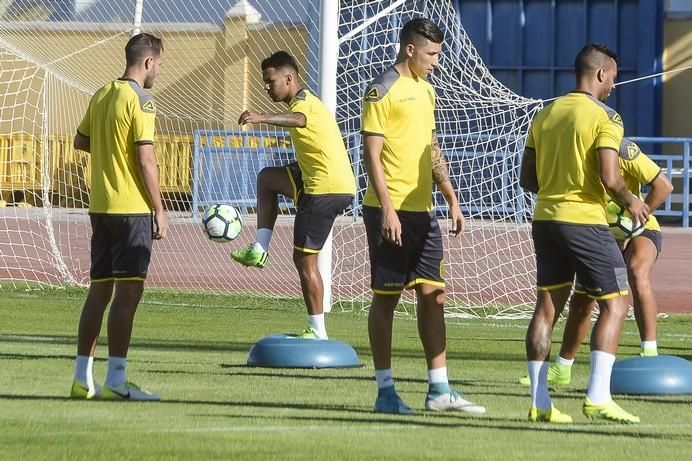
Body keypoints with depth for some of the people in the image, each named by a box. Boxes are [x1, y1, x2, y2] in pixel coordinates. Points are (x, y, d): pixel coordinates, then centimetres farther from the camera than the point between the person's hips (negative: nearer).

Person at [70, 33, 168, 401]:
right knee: (128, 293, -7)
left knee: (99, 291, 11)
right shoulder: (140, 101, -12)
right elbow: (146, 160, -15)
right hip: (132, 208, -8)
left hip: (100, 207, 8)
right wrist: (159, 210, -11)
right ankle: (116, 381, -10)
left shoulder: (101, 96, 12)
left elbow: (80, 142, 24)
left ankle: (83, 378, 11)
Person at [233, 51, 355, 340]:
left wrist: (263, 119, -60)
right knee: (266, 178, 24)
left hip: (326, 190, -10)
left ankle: (317, 332, -1)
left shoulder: (304, 103, -15)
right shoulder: (305, 102, 19)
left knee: (304, 260, -5)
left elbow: (298, 120, -42)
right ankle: (260, 249, 16)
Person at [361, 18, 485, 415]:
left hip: (423, 210, 8)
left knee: (433, 295, 5)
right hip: (391, 211, -8)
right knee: (386, 296, -2)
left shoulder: (426, 91, 16)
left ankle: (439, 390, 8)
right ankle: (386, 391, 2)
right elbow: (372, 152, -13)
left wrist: (452, 200, 17)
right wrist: (387, 208, -19)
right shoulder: (383, 92, -9)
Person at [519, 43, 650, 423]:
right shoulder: (604, 118, -9)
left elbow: (527, 178, 12)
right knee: (614, 304, 1)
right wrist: (630, 202, 1)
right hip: (585, 221, -7)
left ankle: (539, 403, 8)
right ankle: (598, 396, -10)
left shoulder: (545, 114, 11)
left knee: (547, 306, 10)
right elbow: (610, 178, -18)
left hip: (545, 218, 7)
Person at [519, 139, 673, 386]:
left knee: (637, 273, -36)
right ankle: (561, 369, 25)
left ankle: (649, 354, -34)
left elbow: (663, 186, -22)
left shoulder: (623, 149, -25)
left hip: (640, 229, -6)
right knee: (580, 300, 6)